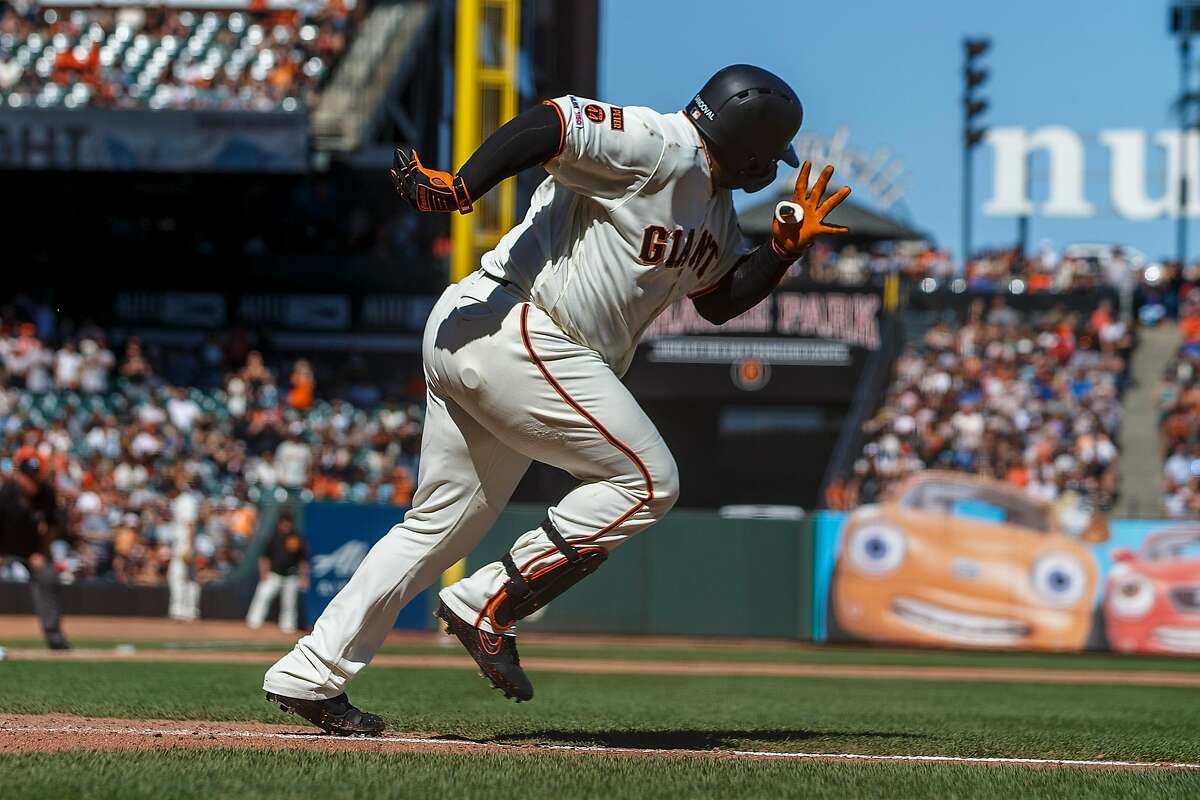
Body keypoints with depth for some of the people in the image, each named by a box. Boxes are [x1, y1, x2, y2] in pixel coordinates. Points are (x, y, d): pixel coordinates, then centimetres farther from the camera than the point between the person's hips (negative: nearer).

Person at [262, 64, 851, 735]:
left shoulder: (716, 213, 21)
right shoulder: (658, 147, -10)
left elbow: (720, 300, 28)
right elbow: (549, 125, -22)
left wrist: (787, 245, 14)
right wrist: (459, 188, -35)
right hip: (511, 330, -11)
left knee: (442, 526, 12)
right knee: (647, 479, -7)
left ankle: (309, 675, 12)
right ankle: (488, 606, -7)